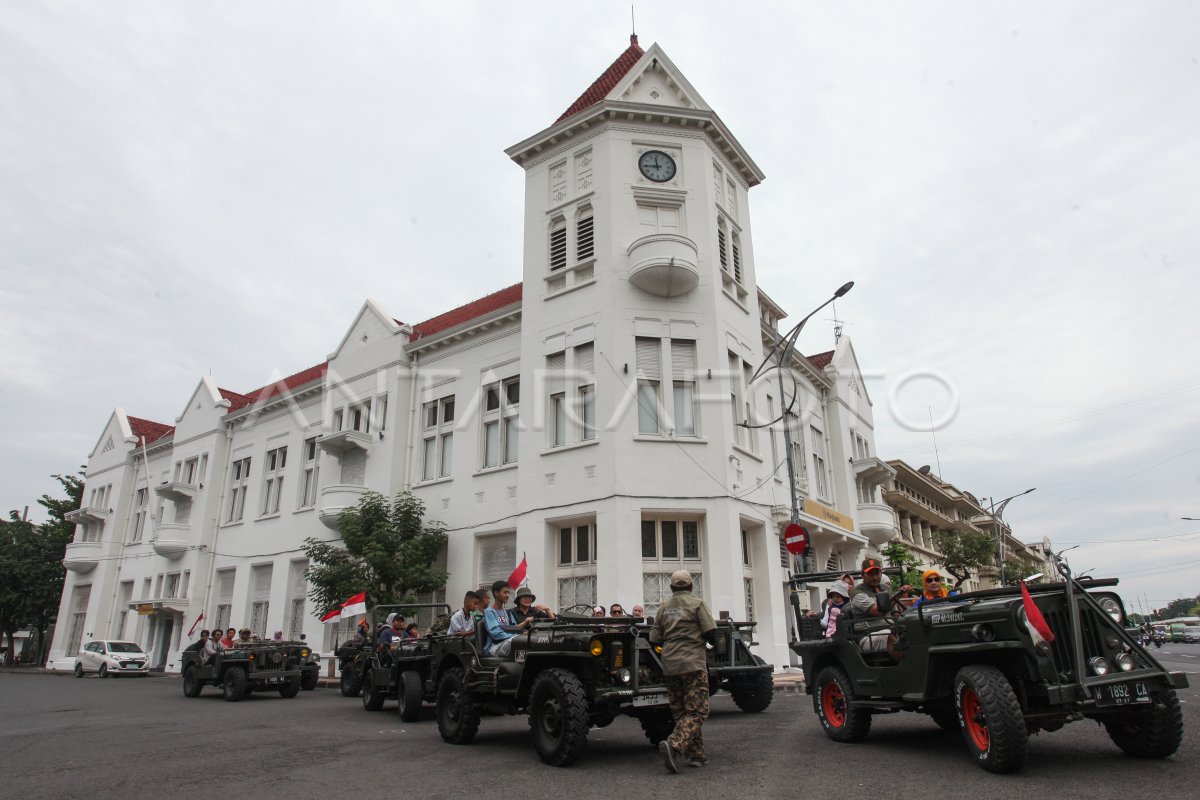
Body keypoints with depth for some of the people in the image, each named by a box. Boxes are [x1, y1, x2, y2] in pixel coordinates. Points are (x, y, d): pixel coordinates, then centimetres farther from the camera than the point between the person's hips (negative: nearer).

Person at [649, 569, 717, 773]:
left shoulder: (663, 608, 10)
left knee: (681, 712, 14)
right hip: (693, 664, -5)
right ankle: (673, 744, -23)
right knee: (697, 712, -4)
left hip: (669, 666, 5)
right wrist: (713, 642, 14)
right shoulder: (696, 603, -3)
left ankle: (696, 754, 14)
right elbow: (711, 632, -9)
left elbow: (654, 639, 6)